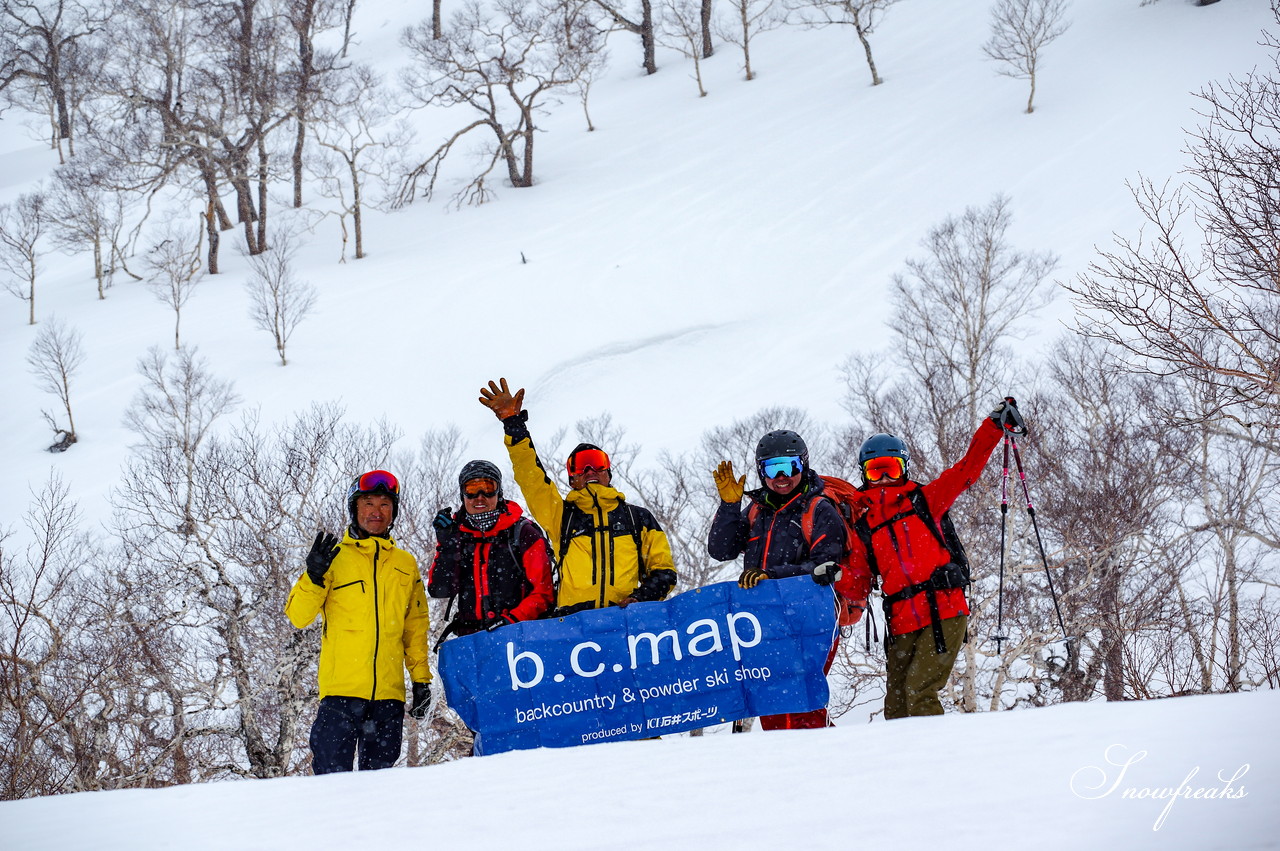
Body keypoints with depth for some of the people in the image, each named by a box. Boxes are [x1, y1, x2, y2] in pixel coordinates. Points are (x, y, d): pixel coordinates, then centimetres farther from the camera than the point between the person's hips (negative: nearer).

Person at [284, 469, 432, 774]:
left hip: (389, 691, 3)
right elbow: (298, 615, -1)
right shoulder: (335, 558, 5)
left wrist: (421, 678, 15)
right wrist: (315, 576, -16)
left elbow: (416, 628, 21)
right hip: (341, 688, -3)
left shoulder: (405, 565, 15)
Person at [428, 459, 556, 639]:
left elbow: (543, 592, 3)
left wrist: (513, 619, -12)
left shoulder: (523, 533, 7)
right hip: (471, 637, 3)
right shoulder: (456, 534, 16)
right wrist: (447, 545, -4)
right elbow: (441, 590, 6)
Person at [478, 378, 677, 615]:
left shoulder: (639, 518, 24)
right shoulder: (561, 515, 23)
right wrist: (512, 422, 7)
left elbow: (663, 570, 21)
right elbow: (530, 475, 14)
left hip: (625, 619, 0)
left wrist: (641, 598, 1)